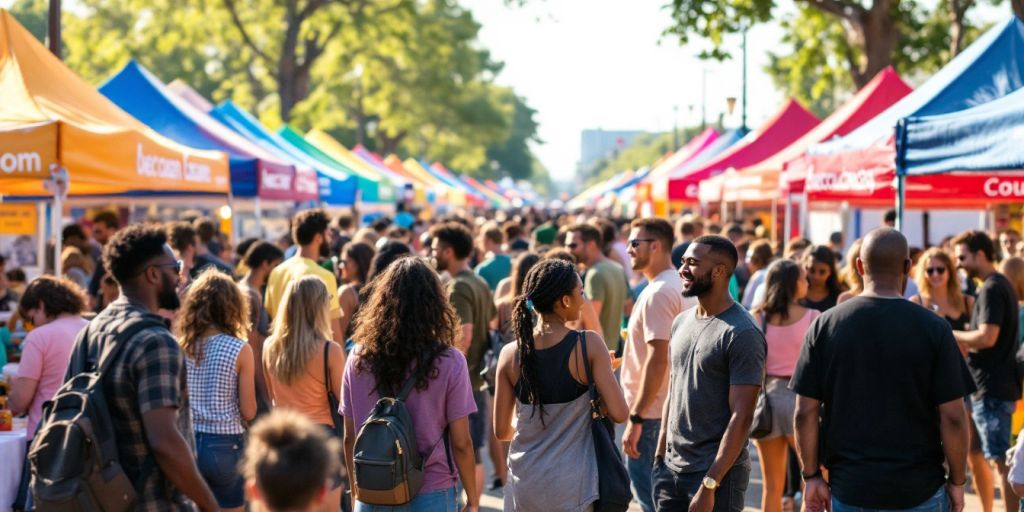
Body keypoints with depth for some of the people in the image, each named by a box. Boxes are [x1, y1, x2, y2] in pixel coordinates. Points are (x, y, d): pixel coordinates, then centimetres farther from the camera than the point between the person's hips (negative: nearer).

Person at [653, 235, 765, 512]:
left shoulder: (742, 334, -13)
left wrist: (709, 485, -19)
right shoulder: (682, 322, 9)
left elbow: (741, 417, -16)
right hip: (670, 468, 7)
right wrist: (659, 458, 11)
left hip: (717, 472, -7)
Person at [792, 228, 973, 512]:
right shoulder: (934, 328, -7)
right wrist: (957, 481, 4)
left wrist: (811, 475, 7)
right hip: (921, 489, -1)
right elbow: (953, 417, -8)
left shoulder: (825, 325, -3)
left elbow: (805, 412, -3)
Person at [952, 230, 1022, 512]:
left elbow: (987, 337, -25)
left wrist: (949, 334, -12)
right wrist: (962, 339, 10)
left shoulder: (991, 289, -16)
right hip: (999, 385, 10)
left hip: (991, 388, -10)